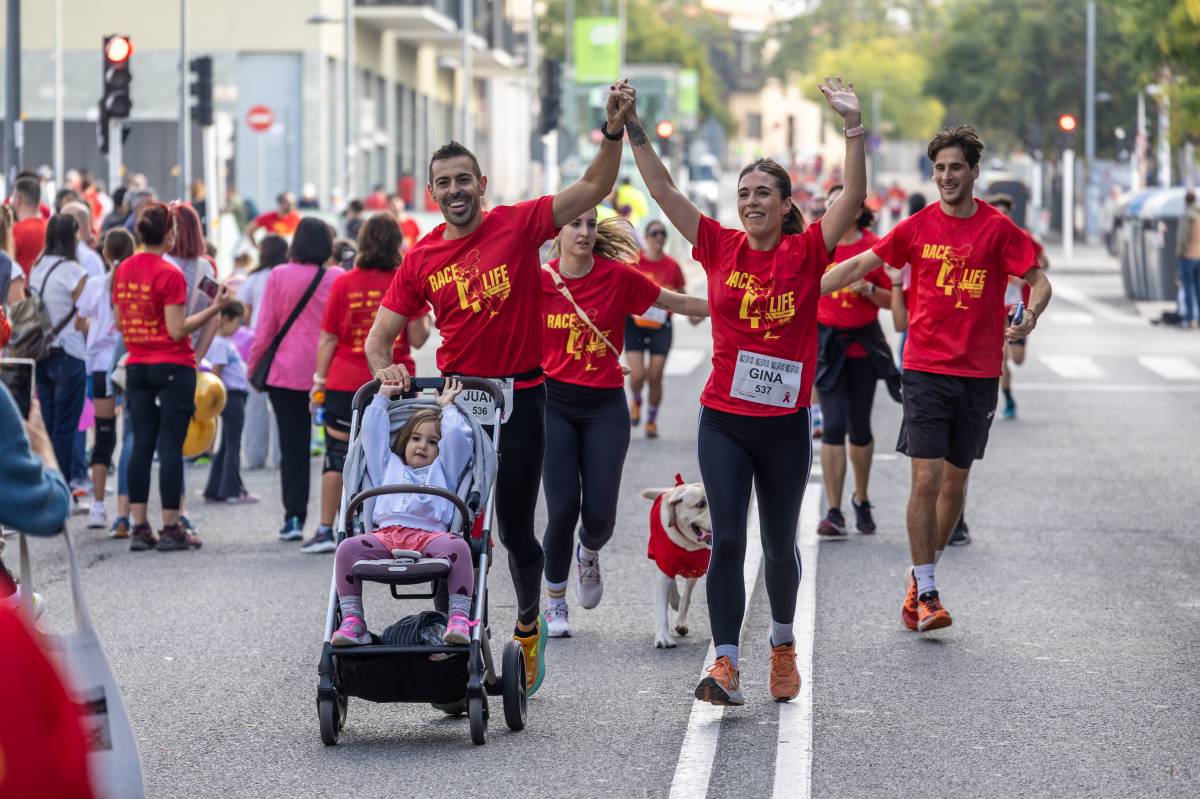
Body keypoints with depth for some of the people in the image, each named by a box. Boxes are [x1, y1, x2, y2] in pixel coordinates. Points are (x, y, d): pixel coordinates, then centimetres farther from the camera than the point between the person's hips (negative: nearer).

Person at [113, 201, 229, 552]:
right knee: (171, 447, -3)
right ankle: (171, 529, -1)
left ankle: (139, 528, 7)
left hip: (136, 366, 6)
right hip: (173, 367, -6)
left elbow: (119, 323, 11)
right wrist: (214, 308, -13)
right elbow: (177, 330, -17)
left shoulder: (123, 270, 5)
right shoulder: (169, 274, -14)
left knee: (141, 445, 8)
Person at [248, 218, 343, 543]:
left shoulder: (279, 276, -4)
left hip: (287, 372, 0)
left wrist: (253, 366, 11)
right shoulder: (338, 278, -4)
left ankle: (294, 518, 1)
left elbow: (265, 329, -2)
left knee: (292, 446, 5)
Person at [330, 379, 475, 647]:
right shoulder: (389, 466, 39)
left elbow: (457, 435, 26)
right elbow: (372, 433, 35)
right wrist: (382, 396, 42)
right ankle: (351, 620, -28)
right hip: (387, 533, 1)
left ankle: (459, 620, -40)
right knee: (348, 548, -29)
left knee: (457, 547, -36)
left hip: (429, 534, -1)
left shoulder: (443, 470, 36)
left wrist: (447, 406, 41)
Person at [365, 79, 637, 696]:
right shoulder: (422, 258, 3)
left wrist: (614, 130, -22)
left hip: (520, 397, -2)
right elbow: (380, 335, 6)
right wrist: (384, 367, -16)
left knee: (515, 530, 5)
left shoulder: (518, 225, -3)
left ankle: (528, 625, 31)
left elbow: (593, 189, -8)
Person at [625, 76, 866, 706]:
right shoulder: (720, 248, 2)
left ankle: (783, 643, 36)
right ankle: (726, 665, -12)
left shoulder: (805, 252, -3)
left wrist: (853, 126, -25)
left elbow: (853, 197, -15)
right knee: (727, 540, -9)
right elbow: (662, 190, 2)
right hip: (724, 420, 1)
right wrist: (633, 130, -6)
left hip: (785, 422, -1)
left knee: (779, 545, 12)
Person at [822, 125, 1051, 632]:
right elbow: (858, 266, 8)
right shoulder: (919, 227, 2)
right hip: (926, 367, -1)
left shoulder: (998, 228, -1)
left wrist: (1031, 314, -21)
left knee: (956, 480, 9)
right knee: (927, 479, -10)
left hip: (979, 373, 1)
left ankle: (921, 577, 26)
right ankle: (925, 592, -5)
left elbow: (1038, 279, 0)